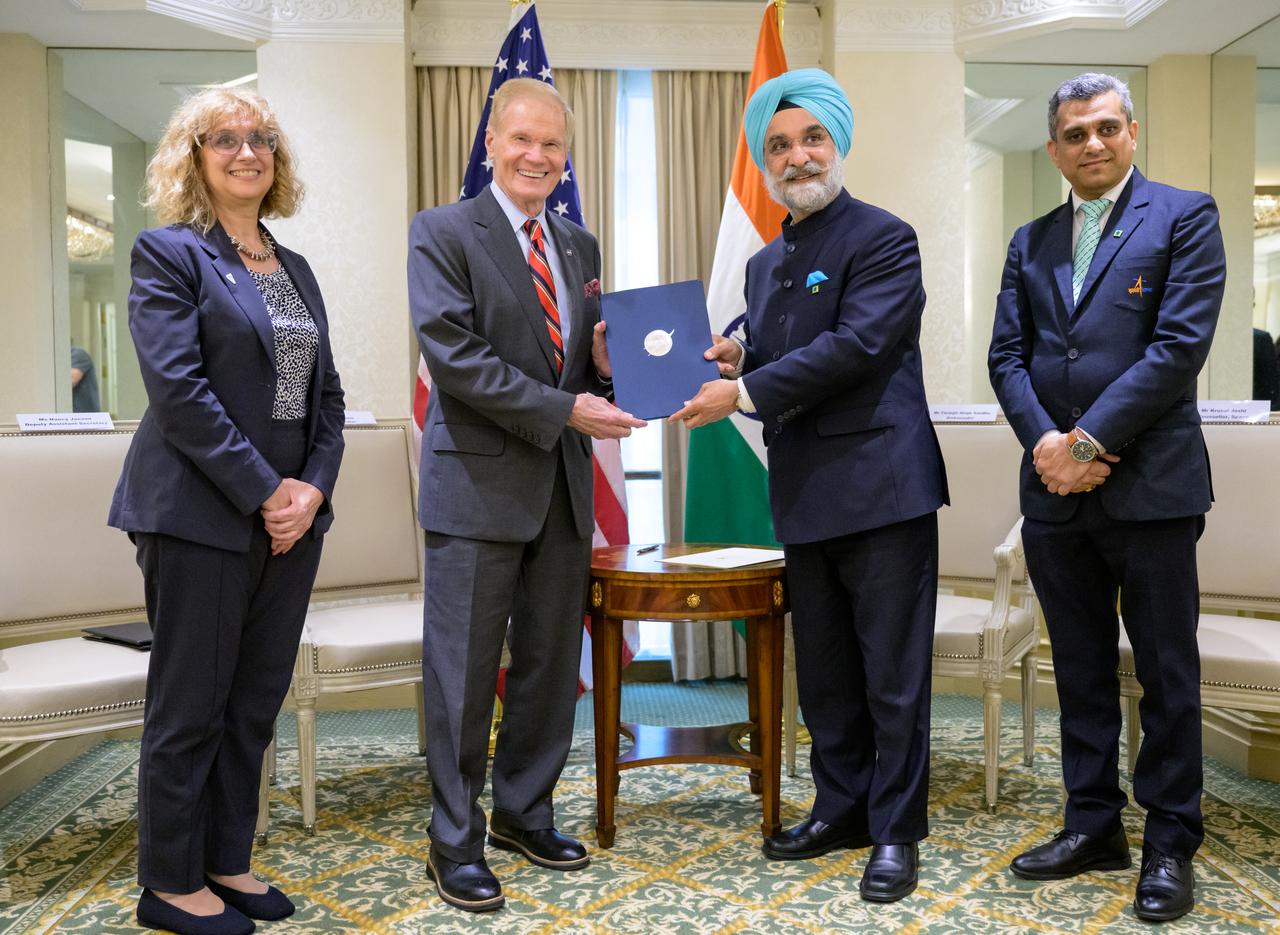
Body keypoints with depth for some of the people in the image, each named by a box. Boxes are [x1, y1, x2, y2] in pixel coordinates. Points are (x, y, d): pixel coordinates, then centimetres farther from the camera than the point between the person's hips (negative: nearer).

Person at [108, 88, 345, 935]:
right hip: (202, 513, -6)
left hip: (291, 511, 6)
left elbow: (327, 393, 11)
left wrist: (312, 488, -4)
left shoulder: (295, 269, 15)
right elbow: (178, 389, -14)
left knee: (256, 702, 12)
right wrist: (263, 491, -16)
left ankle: (227, 860, 27)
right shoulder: (169, 253, -4)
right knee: (190, 704, 4)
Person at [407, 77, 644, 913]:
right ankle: (456, 841, 18)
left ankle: (523, 811, 32)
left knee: (553, 663, 14)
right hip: (479, 483, -6)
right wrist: (565, 409, -19)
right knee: (465, 671, 3)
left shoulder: (581, 246, 14)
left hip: (564, 483, 6)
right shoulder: (442, 232, -5)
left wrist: (604, 366, -6)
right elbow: (454, 356, -15)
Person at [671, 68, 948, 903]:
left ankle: (896, 831, 15)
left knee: (893, 672, 1)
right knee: (824, 672, 16)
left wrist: (744, 394, -17)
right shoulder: (766, 264, 18)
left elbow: (855, 346, -18)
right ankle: (841, 808, 31)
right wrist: (737, 361, 0)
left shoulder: (884, 238, -5)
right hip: (806, 493, 7)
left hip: (882, 487, -7)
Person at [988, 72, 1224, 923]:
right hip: (1056, 492, 5)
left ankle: (1171, 845, 18)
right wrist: (1045, 442, -10)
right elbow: (1007, 356, 7)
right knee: (1081, 669, 13)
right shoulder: (1032, 242, 15)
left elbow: (1181, 344, -11)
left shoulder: (1184, 216, 0)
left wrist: (1087, 440, -15)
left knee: (1167, 674, 5)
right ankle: (1094, 825, 25)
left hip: (1151, 486, -4)